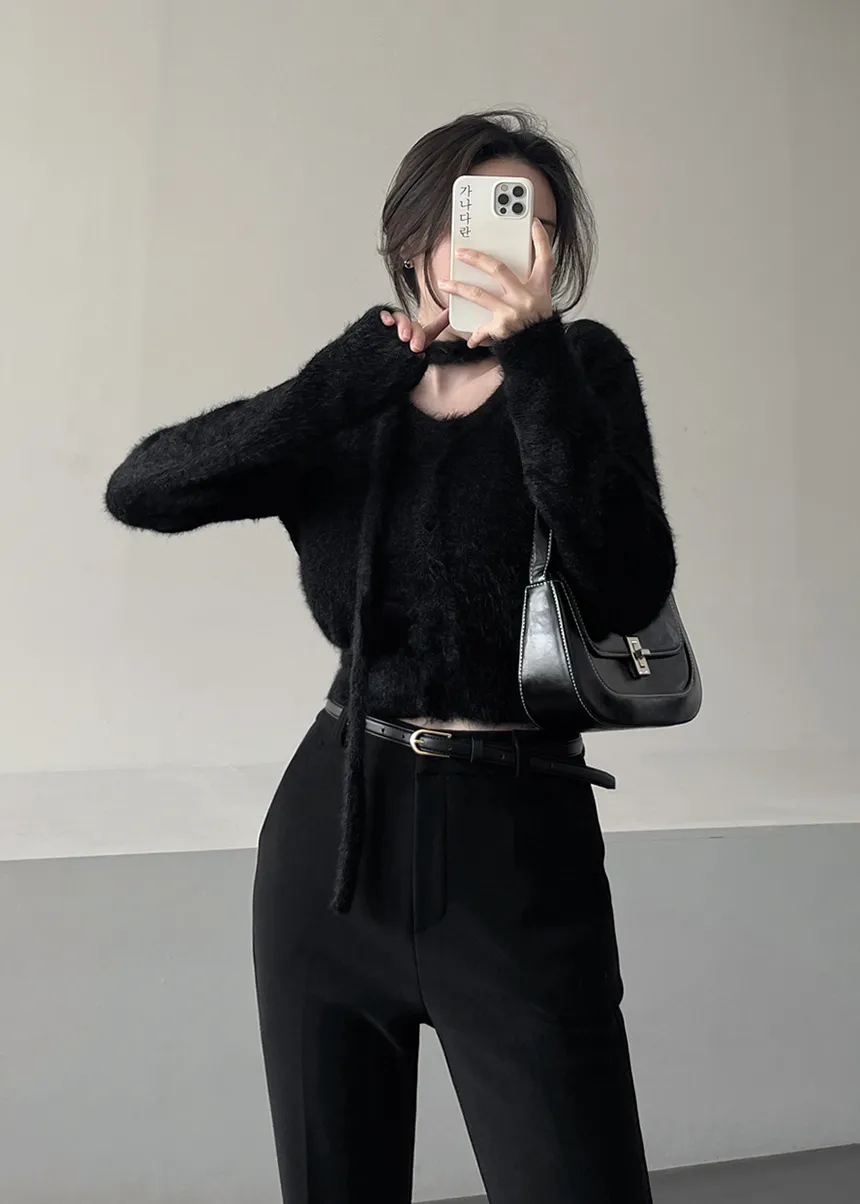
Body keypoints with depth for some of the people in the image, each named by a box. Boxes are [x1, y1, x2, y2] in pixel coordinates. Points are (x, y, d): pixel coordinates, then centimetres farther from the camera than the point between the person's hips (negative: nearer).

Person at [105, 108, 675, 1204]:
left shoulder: (586, 368, -1)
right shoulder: (348, 415, 6)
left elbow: (630, 594, -16)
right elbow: (139, 491, -7)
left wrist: (535, 369, -23)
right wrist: (347, 383, -17)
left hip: (518, 843, -2)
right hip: (333, 835, 3)